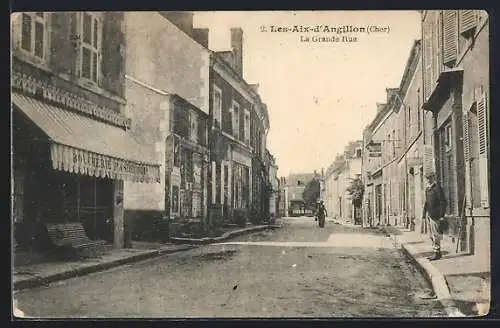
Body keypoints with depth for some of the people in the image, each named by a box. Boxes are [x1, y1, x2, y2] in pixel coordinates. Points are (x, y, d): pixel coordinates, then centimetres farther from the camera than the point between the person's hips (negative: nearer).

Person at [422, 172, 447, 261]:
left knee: (436, 235, -8)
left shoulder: (437, 188, -10)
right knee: (431, 235, 11)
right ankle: (437, 252, 17)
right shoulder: (427, 189, 16)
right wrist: (424, 214, 17)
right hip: (429, 214, 9)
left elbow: (443, 202, -13)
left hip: (435, 214, -9)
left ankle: (437, 253, -4)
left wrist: (441, 216, -17)